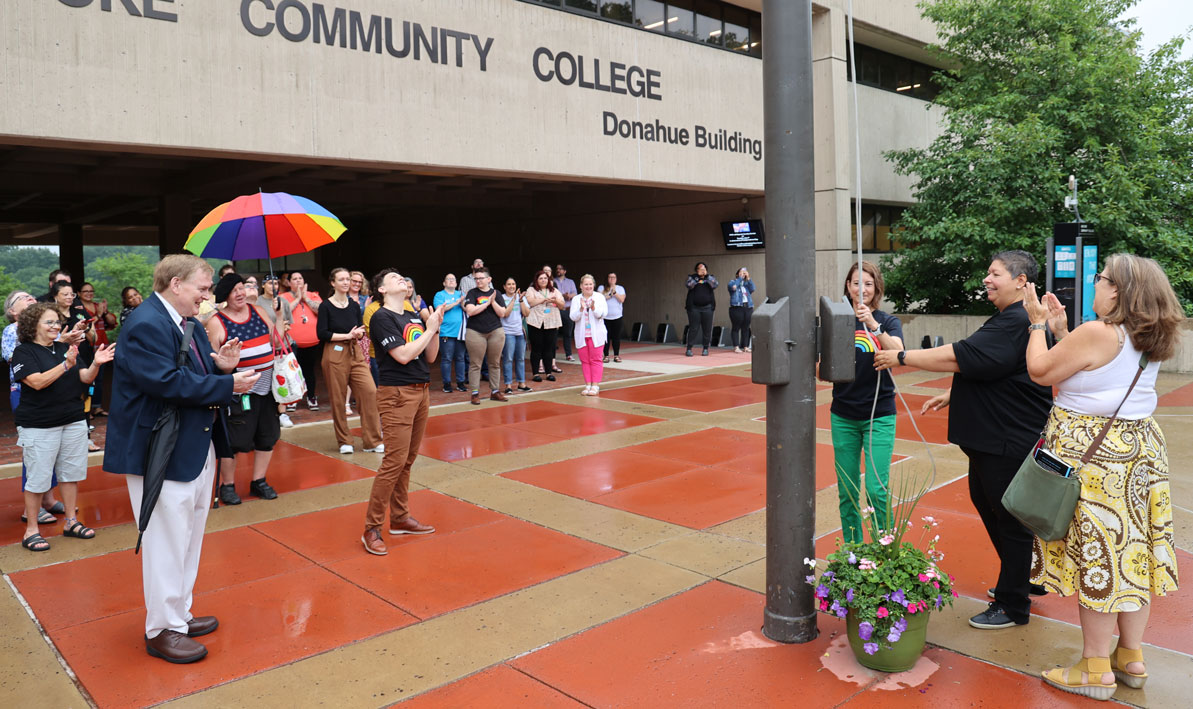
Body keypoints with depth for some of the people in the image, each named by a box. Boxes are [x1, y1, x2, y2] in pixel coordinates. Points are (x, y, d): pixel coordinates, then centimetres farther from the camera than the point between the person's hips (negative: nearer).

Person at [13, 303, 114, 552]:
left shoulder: (65, 348, 10)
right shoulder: (23, 352, -6)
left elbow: (85, 378, 5)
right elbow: (37, 382, -18)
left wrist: (95, 364, -14)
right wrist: (66, 365, -27)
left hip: (74, 421, 6)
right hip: (39, 426, -5)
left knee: (71, 473, 11)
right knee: (38, 478, -1)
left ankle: (71, 522, 21)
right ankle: (31, 531, 10)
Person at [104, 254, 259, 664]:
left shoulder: (187, 322, 13)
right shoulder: (146, 325, -19)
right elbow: (169, 383, -28)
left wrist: (219, 365, -5)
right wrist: (228, 384, -22)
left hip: (196, 448, 10)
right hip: (161, 454, -10)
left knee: (188, 538, 20)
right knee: (167, 543, 1)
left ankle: (179, 614, 35)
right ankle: (162, 631, 16)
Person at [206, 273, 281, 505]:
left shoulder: (259, 311, 8)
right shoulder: (216, 322, -8)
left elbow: (276, 341, 16)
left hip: (266, 386, 6)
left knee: (267, 436, 12)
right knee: (234, 440, -1)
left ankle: (259, 481, 27)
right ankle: (227, 485, 18)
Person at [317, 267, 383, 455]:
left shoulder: (354, 305, 10)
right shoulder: (326, 306, -3)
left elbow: (361, 331, 12)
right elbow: (322, 334, -10)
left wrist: (358, 333, -10)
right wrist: (347, 335, -12)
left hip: (356, 354, 4)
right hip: (335, 356, -4)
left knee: (370, 392, -7)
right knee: (337, 399, 3)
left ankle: (373, 441, 2)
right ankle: (344, 441, 19)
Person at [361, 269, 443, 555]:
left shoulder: (414, 317, 13)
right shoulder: (382, 318, -8)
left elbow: (430, 357, 12)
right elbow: (403, 355, -18)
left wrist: (435, 327, -1)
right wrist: (429, 329, -10)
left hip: (421, 391, 8)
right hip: (397, 394, -7)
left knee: (408, 460, 12)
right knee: (394, 461, -10)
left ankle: (400, 518, 23)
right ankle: (371, 529, -2)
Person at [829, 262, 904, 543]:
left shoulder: (888, 322, 0)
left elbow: (897, 352, -21)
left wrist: (873, 325, -35)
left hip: (879, 416, -2)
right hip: (844, 416, 2)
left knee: (876, 490, -8)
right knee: (847, 491, 7)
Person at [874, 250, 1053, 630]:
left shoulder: (1018, 323, -21)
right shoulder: (1007, 320, 15)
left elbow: (959, 356, -26)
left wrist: (900, 357, -21)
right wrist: (950, 395, 17)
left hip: (1010, 442, -11)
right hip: (991, 438, 11)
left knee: (1011, 520, 2)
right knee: (985, 501, 21)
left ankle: (1012, 606, 16)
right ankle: (1023, 580, 38)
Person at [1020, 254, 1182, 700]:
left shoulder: (1096, 333, -19)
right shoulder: (1150, 341, 7)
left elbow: (1040, 371, -11)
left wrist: (1039, 324, 2)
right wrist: (1060, 328, 16)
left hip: (1093, 454, -8)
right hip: (1140, 446, 8)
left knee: (1096, 556, 0)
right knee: (1132, 551, 14)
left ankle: (1096, 670, 10)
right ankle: (1131, 658, 26)